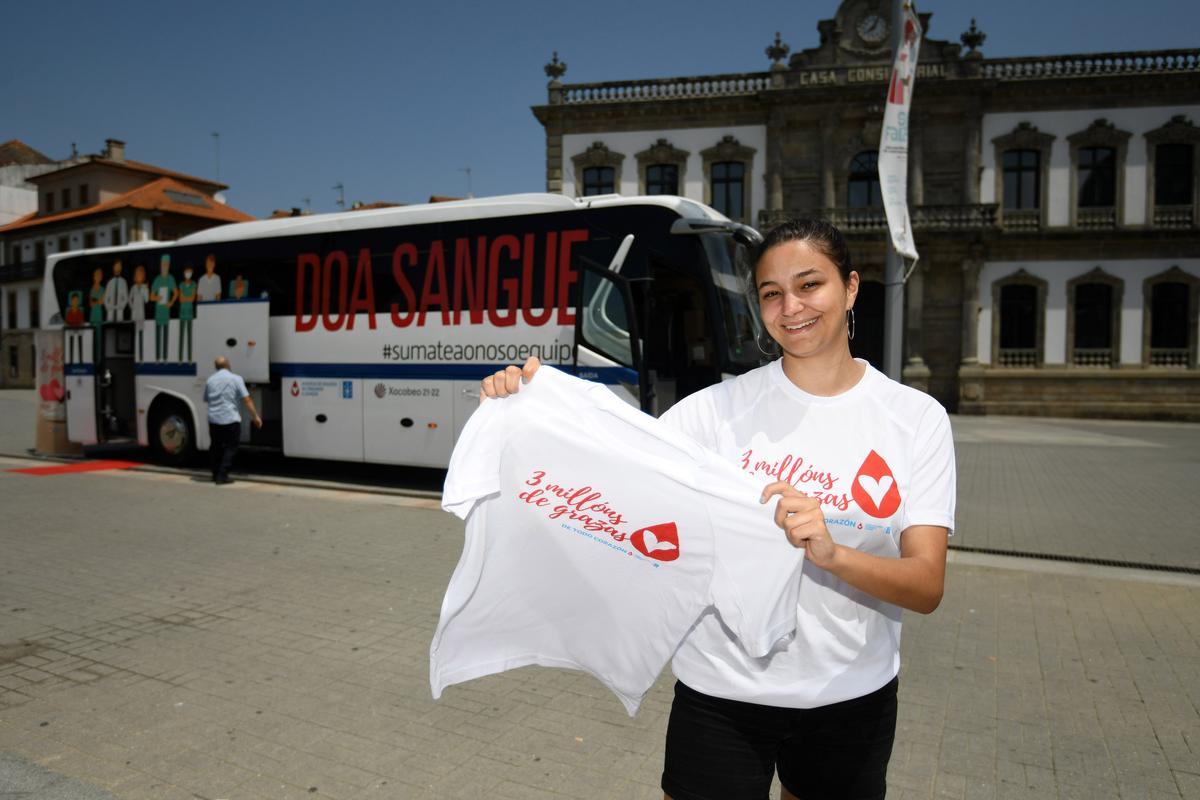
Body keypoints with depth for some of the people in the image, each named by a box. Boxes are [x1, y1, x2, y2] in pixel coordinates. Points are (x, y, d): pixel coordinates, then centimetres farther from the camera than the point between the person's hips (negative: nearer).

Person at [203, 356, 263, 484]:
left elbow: (206, 400, 20)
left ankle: (216, 474, 24)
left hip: (213, 419, 5)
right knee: (230, 447, 3)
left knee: (215, 447, 17)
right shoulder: (236, 379, -6)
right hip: (230, 420, -5)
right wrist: (256, 416, -4)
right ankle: (222, 476, -3)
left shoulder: (210, 380, 8)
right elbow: (247, 399, -9)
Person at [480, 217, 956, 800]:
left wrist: (830, 554, -32)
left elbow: (927, 587, -13)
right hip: (721, 692, -1)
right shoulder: (721, 406, -9)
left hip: (852, 698, 2)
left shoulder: (917, 418, -7)